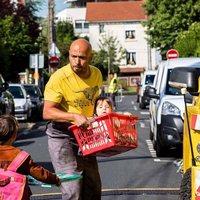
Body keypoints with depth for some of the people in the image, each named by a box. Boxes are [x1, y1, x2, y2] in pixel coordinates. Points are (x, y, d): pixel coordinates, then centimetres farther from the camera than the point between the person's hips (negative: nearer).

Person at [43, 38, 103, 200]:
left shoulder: (97, 74, 1)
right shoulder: (59, 78, -20)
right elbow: (47, 113, -22)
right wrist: (74, 117, -35)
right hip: (61, 135, -6)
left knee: (93, 187, 14)